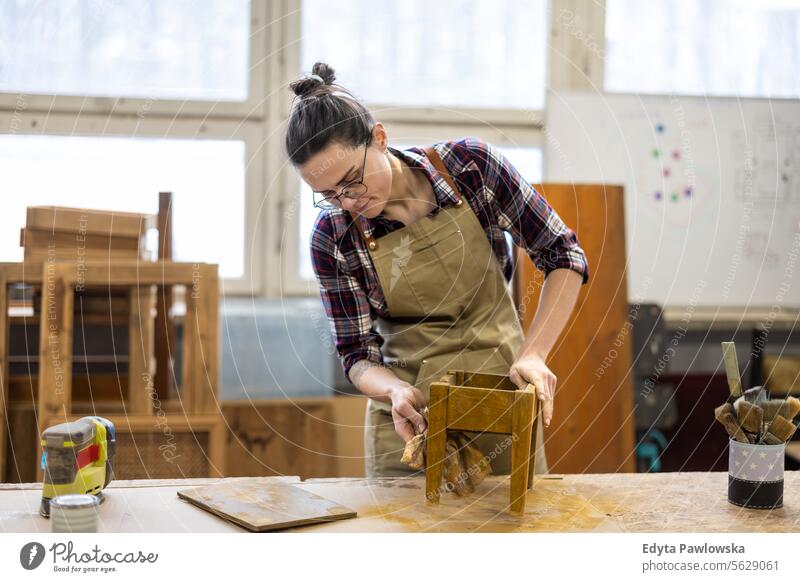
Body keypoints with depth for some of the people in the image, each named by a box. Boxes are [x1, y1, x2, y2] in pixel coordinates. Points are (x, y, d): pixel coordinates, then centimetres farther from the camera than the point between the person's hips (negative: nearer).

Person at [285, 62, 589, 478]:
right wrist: (395, 390, -28)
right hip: (407, 414, 0)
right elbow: (357, 354, -6)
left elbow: (564, 256, -8)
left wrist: (532, 354, -20)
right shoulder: (332, 238, -13)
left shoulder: (471, 166, -15)